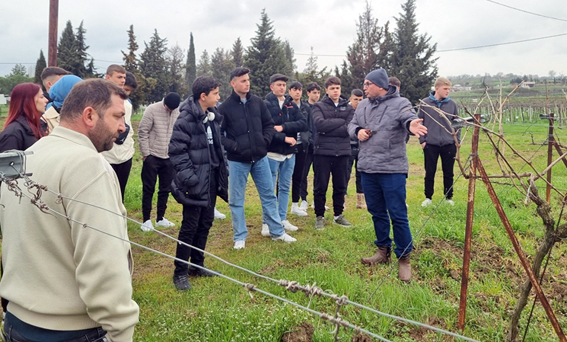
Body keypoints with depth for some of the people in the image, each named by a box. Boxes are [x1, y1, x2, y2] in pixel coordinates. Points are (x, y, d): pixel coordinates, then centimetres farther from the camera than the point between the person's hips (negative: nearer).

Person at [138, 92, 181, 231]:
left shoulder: (179, 112, -1)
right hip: (152, 157, -3)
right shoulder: (152, 110, -9)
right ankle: (146, 220, 15)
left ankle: (160, 218, 25)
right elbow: (143, 132, -8)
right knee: (148, 189, 4)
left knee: (165, 189, 11)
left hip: (170, 158, 3)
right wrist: (145, 153, -8)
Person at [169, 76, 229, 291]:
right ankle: (180, 273, 12)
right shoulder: (186, 118, -14)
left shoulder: (213, 116, 10)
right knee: (190, 226, -2)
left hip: (212, 178, 8)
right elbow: (177, 150, -16)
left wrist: (222, 169, 12)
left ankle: (197, 265, 30)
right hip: (196, 182, -8)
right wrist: (188, 176, -19)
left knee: (206, 223, 15)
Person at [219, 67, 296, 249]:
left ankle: (277, 232, 25)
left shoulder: (258, 102, 4)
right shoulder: (225, 107, -7)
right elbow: (218, 134, -6)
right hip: (237, 161, -3)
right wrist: (233, 146, -16)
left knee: (269, 195, 11)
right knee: (236, 200, 5)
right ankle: (240, 237, 20)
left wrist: (265, 140, -3)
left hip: (260, 158, 4)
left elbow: (269, 124, 13)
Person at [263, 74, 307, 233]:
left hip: (290, 152, 5)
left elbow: (303, 123, -3)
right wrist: (284, 138, -18)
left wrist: (283, 127, -16)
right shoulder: (265, 104, -5)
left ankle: (282, 219, 22)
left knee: (285, 188, 12)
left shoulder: (291, 104, 9)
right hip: (272, 153, -5)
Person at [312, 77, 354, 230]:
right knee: (320, 186, 4)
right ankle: (320, 216, 17)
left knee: (341, 186, 11)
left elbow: (349, 129, -6)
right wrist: (341, 121, -11)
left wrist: (328, 129, -11)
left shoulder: (348, 108, 9)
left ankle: (338, 214, 25)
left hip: (342, 152, 3)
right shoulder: (319, 106, 3)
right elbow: (320, 124, -16)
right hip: (322, 151, -2)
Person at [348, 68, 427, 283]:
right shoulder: (363, 105, 12)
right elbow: (352, 125, 22)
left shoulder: (399, 103, -7)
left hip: (392, 169, -6)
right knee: (377, 212, 17)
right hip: (367, 168, 6)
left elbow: (409, 118, -24)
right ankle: (383, 251, 33)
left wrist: (412, 124, -48)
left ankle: (404, 258, 11)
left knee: (398, 215, -3)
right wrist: (358, 131, -2)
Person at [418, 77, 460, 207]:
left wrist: (457, 140, 5)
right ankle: (428, 197, 18)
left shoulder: (452, 104, 5)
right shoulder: (425, 103, -1)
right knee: (429, 172, 5)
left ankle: (449, 197, 22)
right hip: (430, 144, -2)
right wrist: (422, 140, -2)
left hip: (449, 145, 2)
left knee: (448, 173, 9)